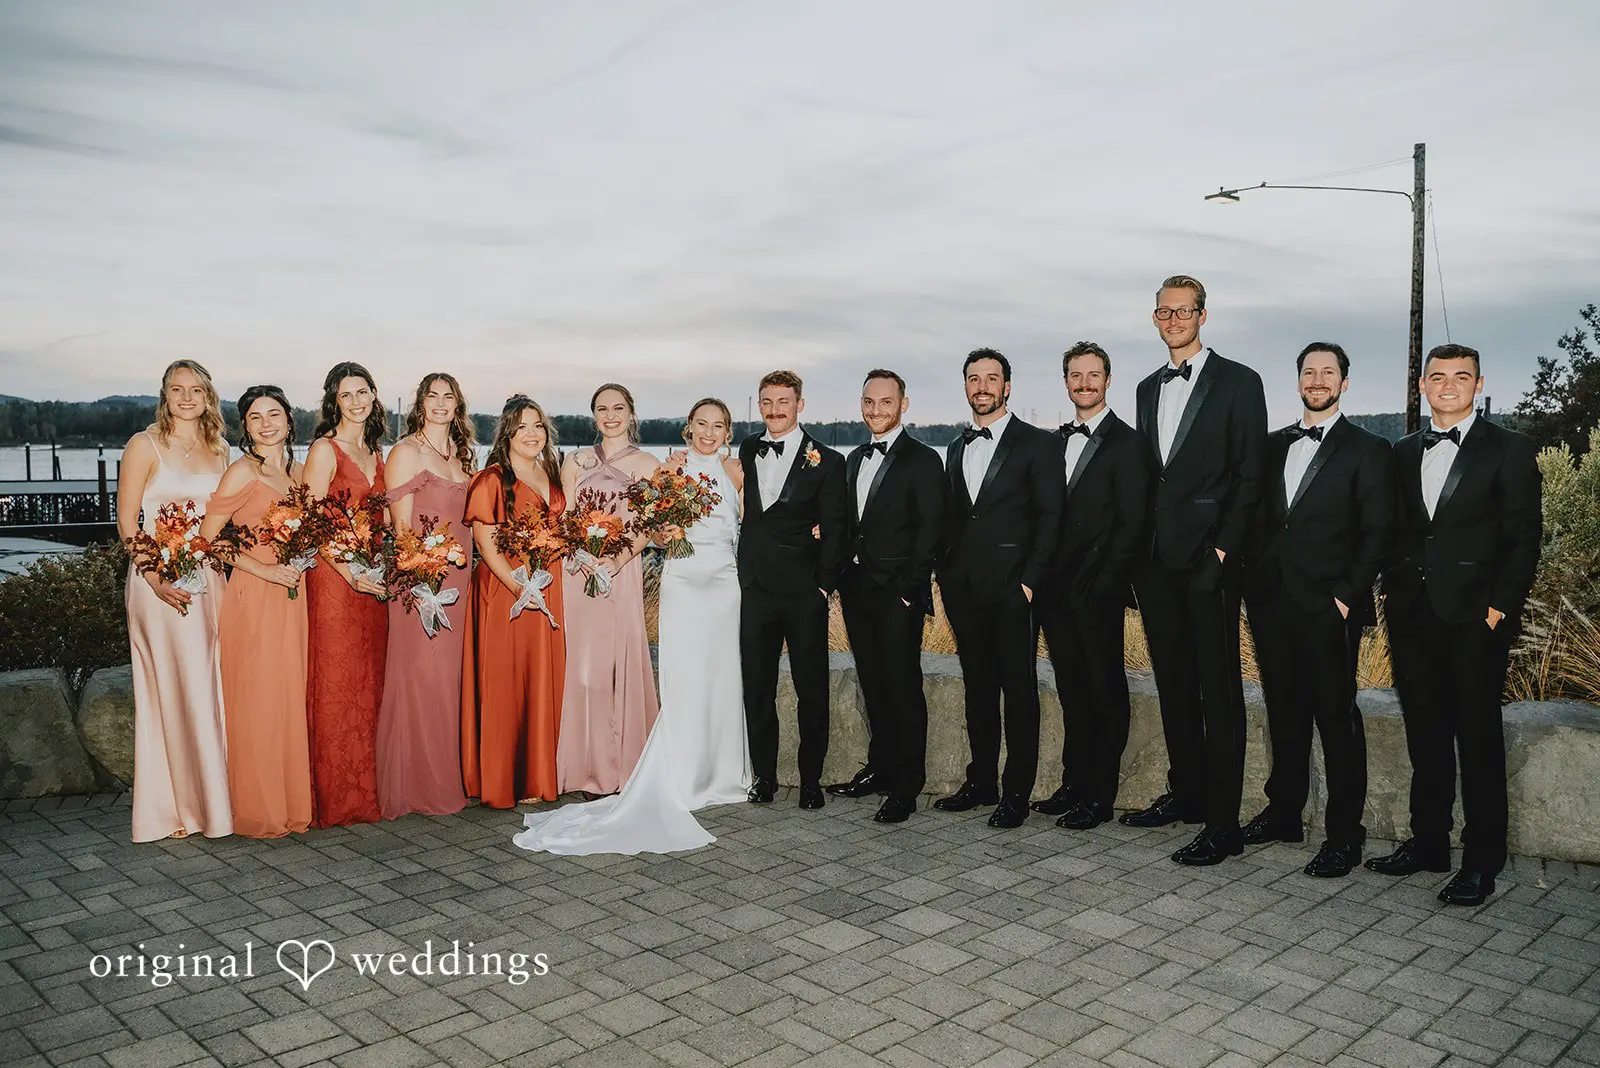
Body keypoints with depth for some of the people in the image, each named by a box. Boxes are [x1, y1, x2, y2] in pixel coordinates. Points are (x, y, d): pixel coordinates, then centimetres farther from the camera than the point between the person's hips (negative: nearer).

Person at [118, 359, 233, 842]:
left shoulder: (218, 449, 12)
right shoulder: (145, 445, -3)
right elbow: (126, 521, -6)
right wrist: (156, 579, -16)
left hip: (210, 579, 5)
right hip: (160, 578, -5)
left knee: (210, 688, 6)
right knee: (170, 687, -2)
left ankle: (211, 797, 17)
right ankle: (173, 807, 8)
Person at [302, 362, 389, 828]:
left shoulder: (374, 453, 15)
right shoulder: (324, 450, -6)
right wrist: (351, 573, -19)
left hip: (373, 576, 7)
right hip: (334, 575, -7)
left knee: (369, 682, 10)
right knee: (335, 684, -3)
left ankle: (367, 790, 19)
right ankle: (334, 799, 5)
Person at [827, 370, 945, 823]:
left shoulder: (922, 460, -5)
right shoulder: (855, 458, 16)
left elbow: (928, 531, -10)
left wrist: (907, 590, -15)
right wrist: (844, 580, 8)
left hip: (898, 596, -6)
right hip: (857, 592, 7)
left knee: (902, 687, -2)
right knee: (872, 685, 13)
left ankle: (905, 786, 6)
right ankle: (880, 768, 25)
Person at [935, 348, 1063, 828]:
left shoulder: (1037, 444, 0)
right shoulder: (956, 449, 17)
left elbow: (1050, 515, -5)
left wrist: (1030, 579, -12)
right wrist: (946, 574, 8)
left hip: (1011, 586, -5)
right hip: (964, 587, 6)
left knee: (1019, 688, -1)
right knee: (977, 686, 11)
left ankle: (1016, 792, 8)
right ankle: (980, 783, 21)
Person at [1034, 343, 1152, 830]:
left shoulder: (1126, 442, -6)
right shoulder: (1056, 441, 14)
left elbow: (1132, 522, -11)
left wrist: (1101, 585, -15)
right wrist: (1045, 579, 5)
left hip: (1098, 593, -6)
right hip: (1057, 590, 6)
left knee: (1105, 693, 3)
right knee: (1072, 691, 13)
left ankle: (1099, 796, 10)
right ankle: (1074, 784, 23)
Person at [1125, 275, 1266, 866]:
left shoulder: (1238, 382, -2)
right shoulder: (1149, 389, 17)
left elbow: (1250, 475, -7)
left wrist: (1223, 547, -14)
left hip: (1209, 559, -6)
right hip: (1158, 560, 7)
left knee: (1219, 689, -4)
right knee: (1174, 683, 14)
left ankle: (1222, 824, 1)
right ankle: (1185, 794, 27)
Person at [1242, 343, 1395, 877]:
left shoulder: (1367, 450, -1)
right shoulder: (1275, 446, 14)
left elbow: (1377, 533, -5)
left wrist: (1347, 596, -13)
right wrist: (1254, 581, 5)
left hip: (1328, 610, -5)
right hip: (1272, 605, 5)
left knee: (1337, 718, -1)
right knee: (1284, 713, 14)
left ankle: (1344, 834, 8)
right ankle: (1284, 813, 26)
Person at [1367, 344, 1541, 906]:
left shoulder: (1509, 450, -1)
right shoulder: (1403, 453, 13)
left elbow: (1524, 538, -4)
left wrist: (1499, 607, -11)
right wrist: (1392, 590, 5)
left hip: (1476, 616, -4)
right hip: (1413, 615, 5)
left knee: (1478, 737, 0)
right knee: (1425, 734, 11)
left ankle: (1481, 861, 10)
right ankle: (1428, 843, 22)